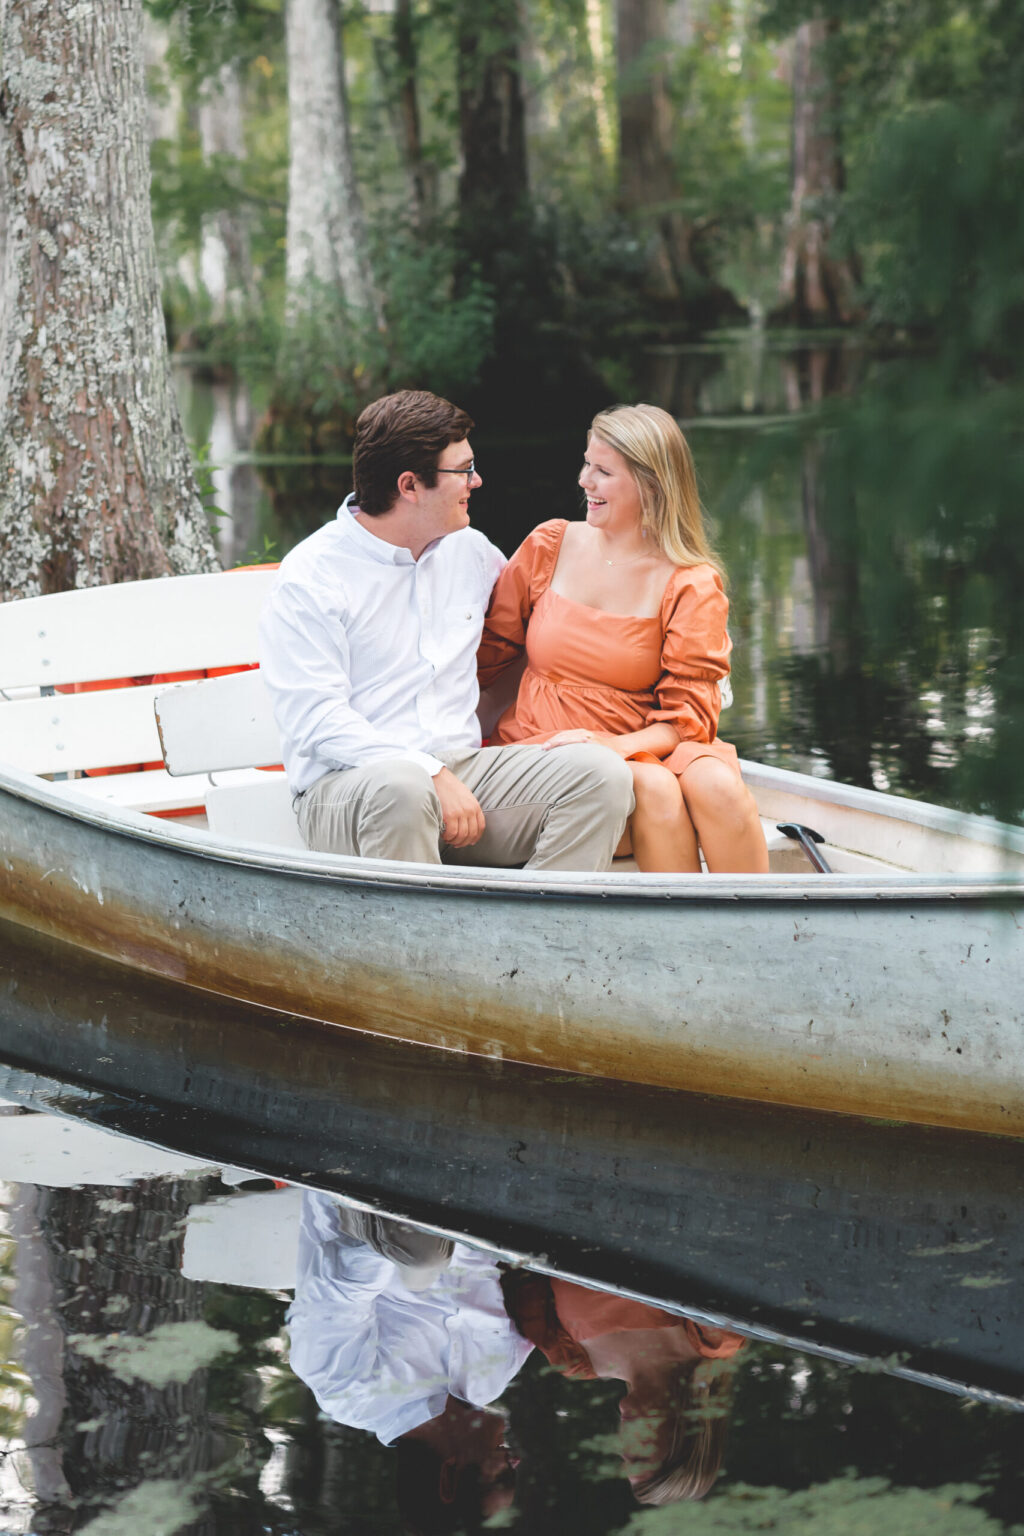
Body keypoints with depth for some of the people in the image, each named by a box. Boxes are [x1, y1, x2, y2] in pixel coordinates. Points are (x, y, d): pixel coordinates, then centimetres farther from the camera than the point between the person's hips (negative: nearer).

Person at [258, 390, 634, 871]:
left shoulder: (470, 551, 15)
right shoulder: (311, 575, -5)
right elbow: (317, 719, -14)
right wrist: (432, 775, -24)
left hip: (463, 767, 6)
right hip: (348, 784, -6)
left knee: (600, 771, -18)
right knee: (399, 787, -41)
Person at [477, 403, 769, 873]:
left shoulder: (692, 586, -2)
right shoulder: (550, 545, 6)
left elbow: (689, 715, -5)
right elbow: (487, 651, 12)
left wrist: (615, 745, -23)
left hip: (639, 746, 0)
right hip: (542, 747, 0)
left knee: (717, 783, -32)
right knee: (653, 788, -32)